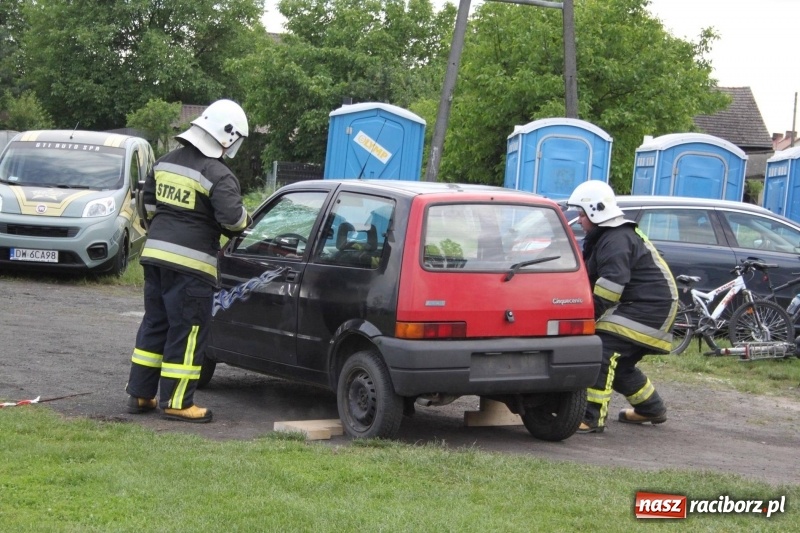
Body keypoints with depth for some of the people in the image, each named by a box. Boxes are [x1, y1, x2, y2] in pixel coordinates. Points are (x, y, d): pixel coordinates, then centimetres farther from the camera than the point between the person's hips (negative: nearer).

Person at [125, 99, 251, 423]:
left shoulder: (165, 163, 11)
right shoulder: (217, 175, -14)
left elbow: (149, 202, 19)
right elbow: (232, 217, -22)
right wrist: (243, 220, 0)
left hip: (156, 252, 8)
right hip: (191, 262, -8)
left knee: (155, 324, 16)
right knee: (187, 332, 0)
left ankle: (140, 394, 20)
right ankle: (176, 402, 2)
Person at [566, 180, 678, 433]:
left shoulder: (618, 240, -18)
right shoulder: (605, 237, 17)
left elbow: (612, 282, -29)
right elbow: (591, 277, 20)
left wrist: (591, 313, -26)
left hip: (649, 307, -11)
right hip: (636, 306, 11)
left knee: (604, 353, -21)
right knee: (620, 362, 19)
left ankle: (593, 417, -26)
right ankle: (651, 408, 35)